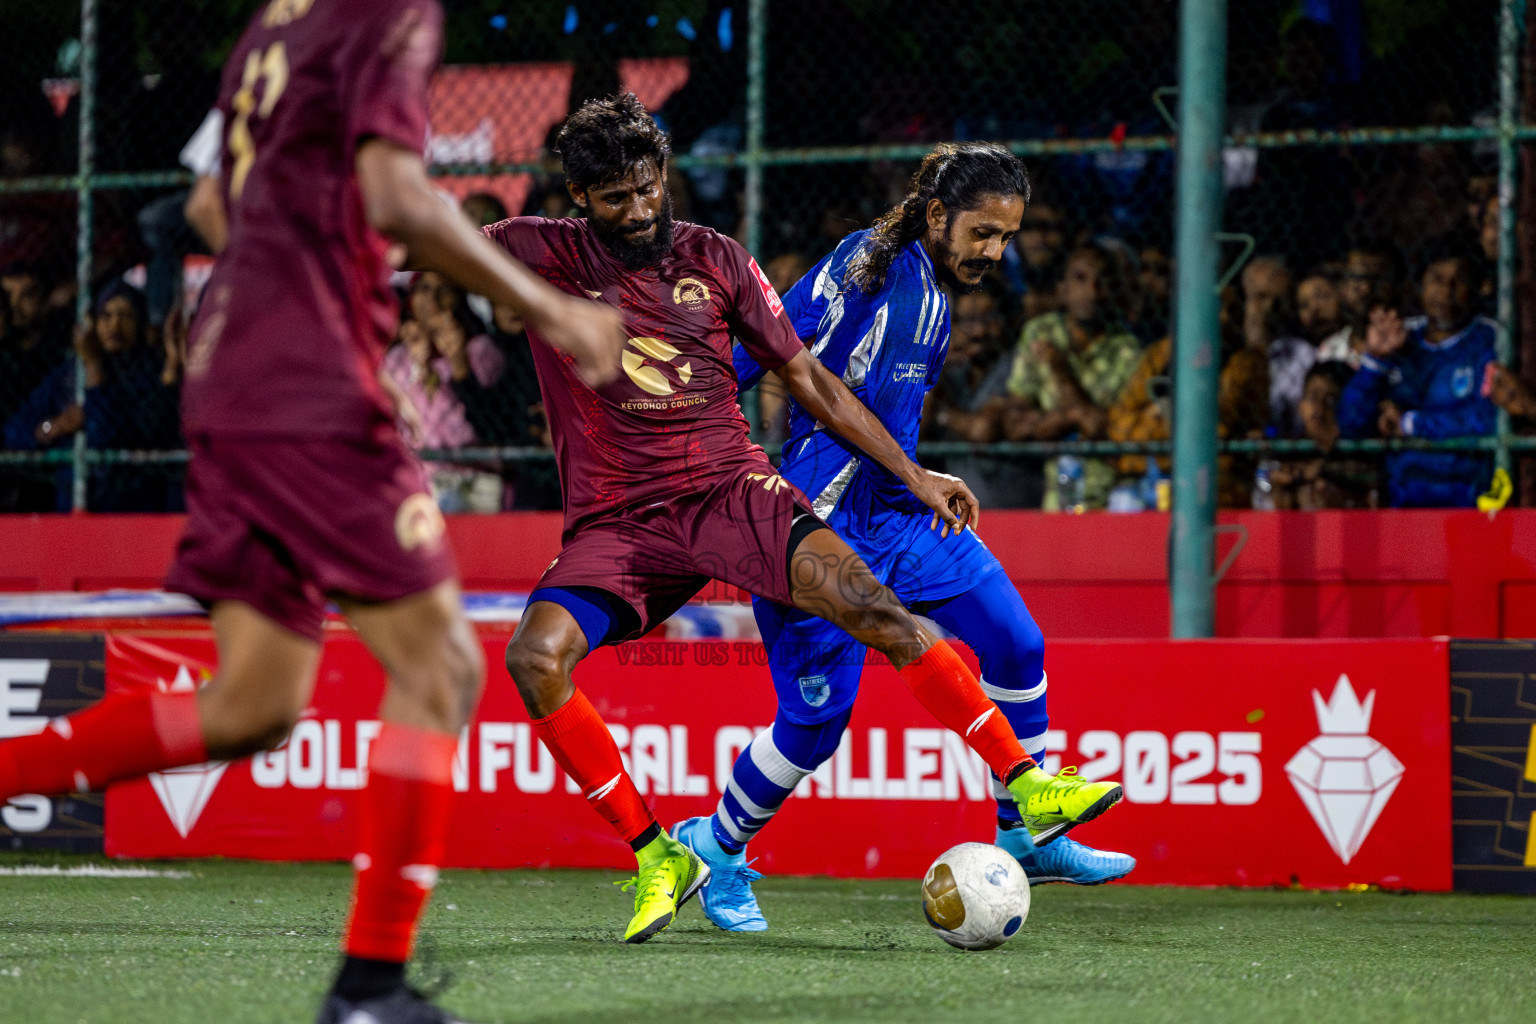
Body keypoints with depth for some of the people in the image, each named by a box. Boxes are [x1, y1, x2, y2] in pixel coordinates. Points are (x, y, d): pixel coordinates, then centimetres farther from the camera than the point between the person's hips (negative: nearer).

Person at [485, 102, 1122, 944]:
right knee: (535, 656, -26)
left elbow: (807, 378, 12)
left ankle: (1026, 784, -15)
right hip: (614, 521, 0)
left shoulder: (715, 260, 6)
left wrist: (911, 474, 10)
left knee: (870, 606, -22)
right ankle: (655, 857, -10)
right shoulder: (545, 255, 0)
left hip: (732, 491, 1)